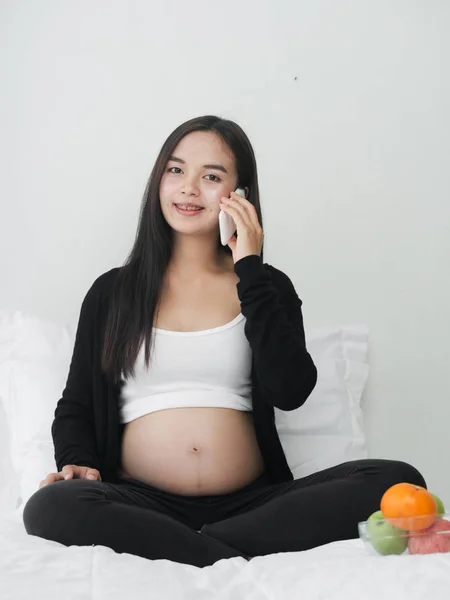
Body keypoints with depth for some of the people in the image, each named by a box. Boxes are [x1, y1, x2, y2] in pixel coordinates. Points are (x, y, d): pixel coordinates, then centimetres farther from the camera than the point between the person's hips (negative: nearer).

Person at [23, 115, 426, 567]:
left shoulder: (268, 287, 12)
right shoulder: (113, 292, 14)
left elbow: (291, 391, -6)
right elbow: (75, 405, 13)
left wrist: (250, 271, -4)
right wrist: (76, 461, -9)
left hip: (250, 503, 1)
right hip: (144, 503, -1)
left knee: (397, 481, -24)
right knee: (51, 506, -34)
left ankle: (187, 551, -23)